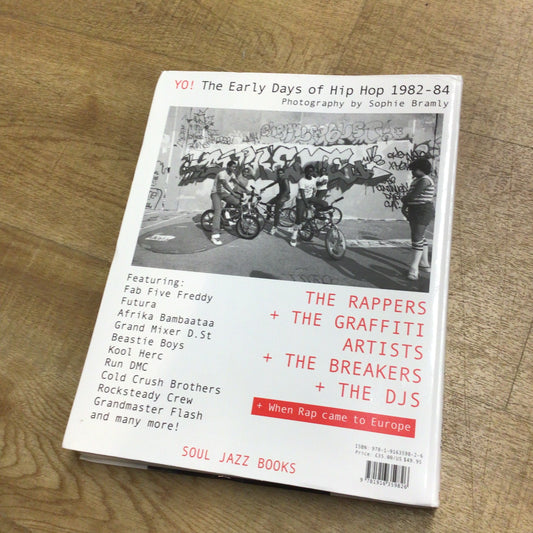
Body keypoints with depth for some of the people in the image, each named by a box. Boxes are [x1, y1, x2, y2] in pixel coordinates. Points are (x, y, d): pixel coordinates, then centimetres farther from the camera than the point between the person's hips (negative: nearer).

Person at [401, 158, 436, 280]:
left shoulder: (425, 180, -16)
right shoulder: (416, 180, 16)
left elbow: (413, 195, -21)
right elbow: (410, 195, 18)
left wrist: (403, 199, -1)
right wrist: (404, 206, 3)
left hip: (423, 211, -11)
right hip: (415, 211, 11)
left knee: (417, 238, -15)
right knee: (420, 237, 18)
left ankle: (413, 269, -19)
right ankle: (424, 264, 31)